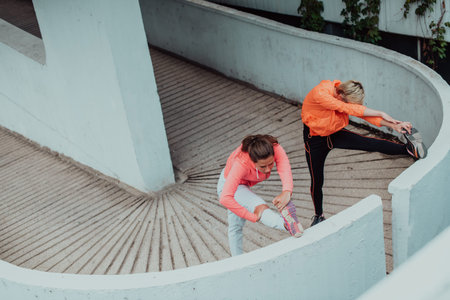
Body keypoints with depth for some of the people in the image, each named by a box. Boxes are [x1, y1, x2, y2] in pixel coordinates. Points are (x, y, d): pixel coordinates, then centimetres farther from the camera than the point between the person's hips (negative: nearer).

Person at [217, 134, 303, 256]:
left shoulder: (275, 149, -35)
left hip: (244, 183, 5)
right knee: (260, 207, -32)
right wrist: (253, 217, -48)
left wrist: (287, 192, -71)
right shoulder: (241, 163, -45)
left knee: (236, 226, 21)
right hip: (229, 183, -5)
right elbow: (225, 199, -51)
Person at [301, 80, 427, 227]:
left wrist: (393, 125, -26)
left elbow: (363, 112, -15)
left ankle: (410, 148, -22)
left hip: (335, 133, 4)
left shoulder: (344, 93, -15)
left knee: (372, 143, -17)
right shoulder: (319, 94, -36)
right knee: (317, 181, 4)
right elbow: (349, 109, -38)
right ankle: (318, 216, 24)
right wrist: (380, 114, -34)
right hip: (315, 139, -4)